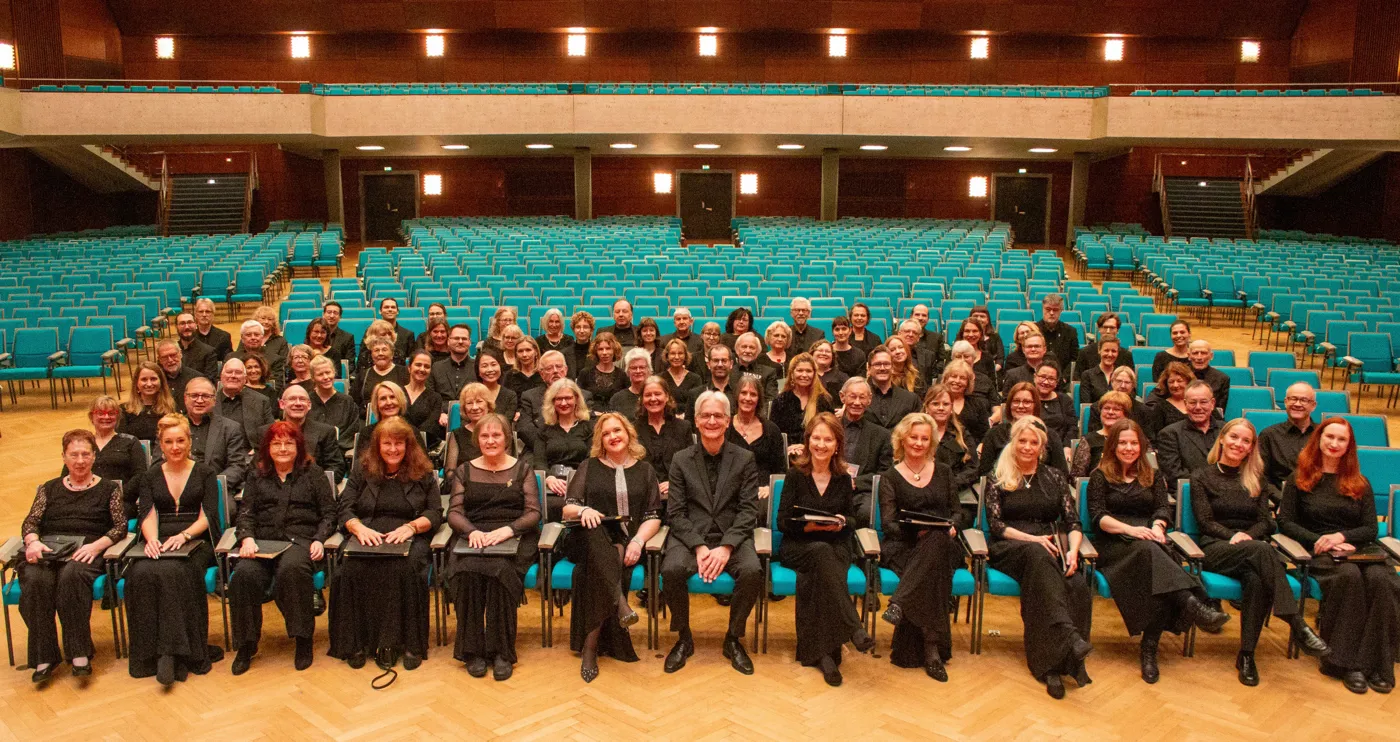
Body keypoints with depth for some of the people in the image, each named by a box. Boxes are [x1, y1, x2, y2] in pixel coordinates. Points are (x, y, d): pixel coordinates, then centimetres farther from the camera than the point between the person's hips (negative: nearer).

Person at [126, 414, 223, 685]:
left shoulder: (205, 473, 12)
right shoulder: (151, 477, 20)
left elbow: (208, 515, 1)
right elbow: (147, 515, 5)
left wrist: (184, 535, -19)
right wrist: (151, 539, -17)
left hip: (196, 541, -2)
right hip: (159, 543, 3)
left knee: (173, 572, -35)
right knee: (141, 573, -31)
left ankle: (174, 652, -33)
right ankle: (149, 652, -25)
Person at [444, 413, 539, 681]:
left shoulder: (522, 468, 12)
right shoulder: (464, 471, 17)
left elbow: (533, 513, 3)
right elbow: (454, 512, 8)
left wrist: (508, 529, -16)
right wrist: (472, 531, -14)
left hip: (514, 537, -1)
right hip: (474, 536, 1)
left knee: (501, 570, -35)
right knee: (467, 571, -33)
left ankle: (502, 651, -23)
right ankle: (472, 650, -20)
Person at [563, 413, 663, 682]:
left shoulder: (644, 470, 15)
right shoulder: (589, 467, 16)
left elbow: (653, 517, 7)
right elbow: (568, 509, 8)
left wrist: (637, 541, -14)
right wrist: (583, 510, -17)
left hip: (628, 542, 0)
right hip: (592, 539, 0)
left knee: (598, 571, -34)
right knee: (593, 533, -38)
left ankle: (590, 645, -28)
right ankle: (620, 603, -49)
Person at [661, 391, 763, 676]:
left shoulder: (744, 459, 6)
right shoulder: (681, 460, 7)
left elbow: (748, 511, -2)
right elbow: (675, 513, 1)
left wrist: (725, 547, -17)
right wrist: (699, 547, -15)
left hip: (732, 536, 0)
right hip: (691, 535, 0)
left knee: (752, 571, -30)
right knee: (672, 570, -30)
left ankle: (733, 639, -4)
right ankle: (684, 638, -3)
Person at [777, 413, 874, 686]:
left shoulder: (843, 479, 10)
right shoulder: (795, 475, 2)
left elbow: (852, 519, 13)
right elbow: (783, 521, -2)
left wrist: (841, 523, -10)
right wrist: (809, 525, -20)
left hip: (835, 546, 2)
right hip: (798, 547, -2)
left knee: (817, 575, -34)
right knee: (822, 552, -38)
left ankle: (823, 651, -33)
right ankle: (853, 629, -42)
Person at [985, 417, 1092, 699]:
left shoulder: (1055, 477, 21)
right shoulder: (998, 479, 15)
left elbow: (1073, 522, 12)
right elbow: (995, 524, 3)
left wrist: (1073, 550, -10)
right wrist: (1032, 538, -13)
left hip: (1051, 548, 3)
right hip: (1009, 549, -2)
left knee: (1079, 586, -32)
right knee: (1038, 554, -40)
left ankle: (1054, 664, -34)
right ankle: (1068, 635, -53)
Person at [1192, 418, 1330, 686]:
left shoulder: (1256, 480, 23)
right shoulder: (1202, 477, 13)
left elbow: (1266, 521, 12)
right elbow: (1205, 521, 2)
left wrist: (1247, 535, -10)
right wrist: (1232, 536, -16)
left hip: (1253, 548, 3)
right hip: (1215, 549, -3)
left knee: (1256, 579, -37)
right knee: (1261, 550, -38)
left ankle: (1247, 655, -34)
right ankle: (1298, 627, -48)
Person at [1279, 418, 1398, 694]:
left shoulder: (1360, 483, 21)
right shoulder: (1299, 479, 12)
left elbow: (1371, 529, 11)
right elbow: (1285, 522, 5)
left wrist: (1342, 536, -9)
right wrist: (1319, 540, -10)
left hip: (1359, 549, 3)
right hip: (1319, 555, -2)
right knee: (1348, 576, -37)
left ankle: (1378, 664, -29)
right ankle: (1347, 663, -31)